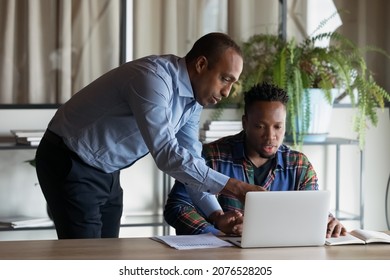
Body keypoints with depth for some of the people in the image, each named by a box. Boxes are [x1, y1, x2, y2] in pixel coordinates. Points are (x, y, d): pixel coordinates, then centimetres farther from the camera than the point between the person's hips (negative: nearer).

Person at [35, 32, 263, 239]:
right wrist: (233, 187, -35)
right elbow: (167, 154, -35)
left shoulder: (193, 99, 1)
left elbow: (192, 160, 4)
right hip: (69, 165, -9)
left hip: (106, 171, 9)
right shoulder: (153, 78, -28)